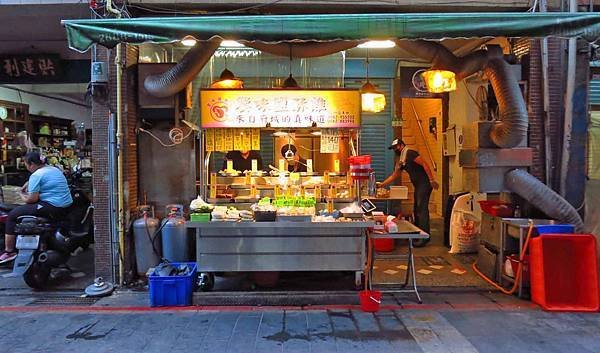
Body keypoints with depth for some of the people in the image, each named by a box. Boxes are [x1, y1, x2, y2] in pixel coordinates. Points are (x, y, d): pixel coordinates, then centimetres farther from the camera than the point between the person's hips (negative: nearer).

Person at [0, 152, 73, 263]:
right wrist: (28, 185, 24)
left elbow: (32, 199, -12)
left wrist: (22, 195, 7)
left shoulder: (36, 175, -11)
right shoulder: (54, 169, 16)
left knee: (12, 215, 1)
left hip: (53, 208, -10)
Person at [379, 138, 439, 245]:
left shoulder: (410, 154, -10)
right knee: (416, 209, 12)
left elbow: (424, 164, -17)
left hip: (424, 183, -10)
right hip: (418, 185, 10)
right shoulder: (401, 161, 17)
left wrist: (432, 180, -22)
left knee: (422, 208, -13)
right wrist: (382, 184, 21)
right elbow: (394, 175, 24)